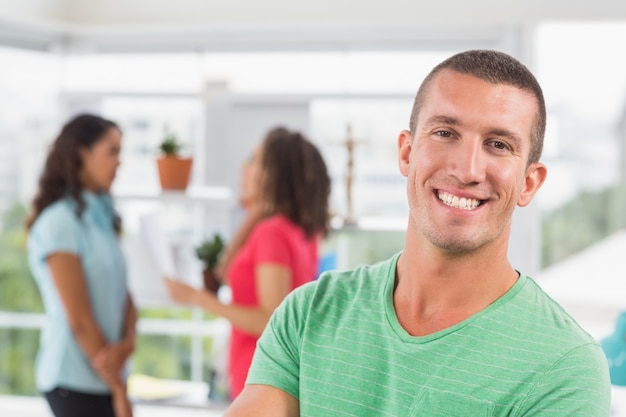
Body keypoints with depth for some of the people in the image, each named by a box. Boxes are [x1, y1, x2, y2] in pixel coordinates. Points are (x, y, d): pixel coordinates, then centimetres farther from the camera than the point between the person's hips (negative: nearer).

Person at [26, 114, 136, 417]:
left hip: (106, 377, 7)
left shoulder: (101, 219, 12)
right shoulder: (59, 223, -12)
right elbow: (78, 319, -15)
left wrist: (127, 344, -12)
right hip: (74, 381, -7)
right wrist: (119, 391, -12)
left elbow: (125, 296, 9)